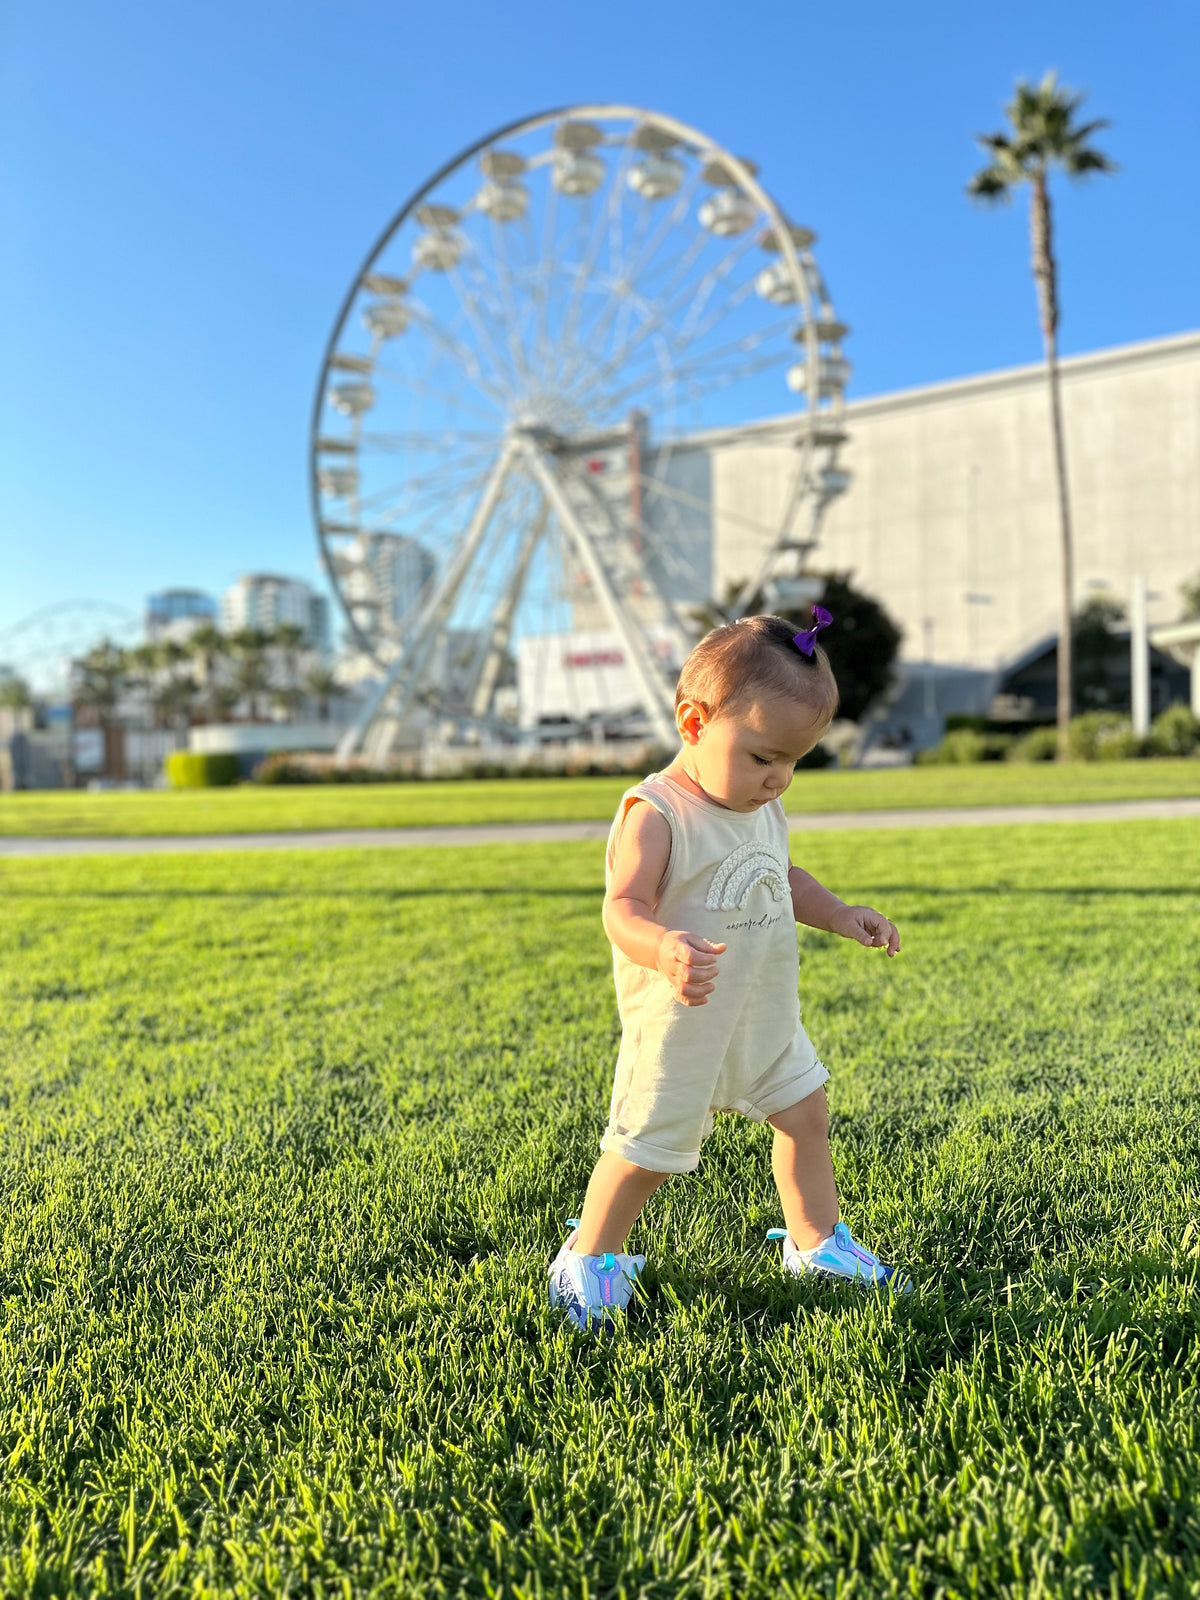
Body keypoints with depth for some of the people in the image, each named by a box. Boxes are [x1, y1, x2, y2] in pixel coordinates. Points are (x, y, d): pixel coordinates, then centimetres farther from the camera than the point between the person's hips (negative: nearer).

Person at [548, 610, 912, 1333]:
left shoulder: (764, 809, 4)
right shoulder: (657, 812, -22)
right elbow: (624, 907, -30)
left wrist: (839, 914, 7)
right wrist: (664, 948, -50)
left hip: (767, 1015, 8)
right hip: (680, 1021, -8)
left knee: (806, 1113, 18)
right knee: (650, 1147, 2)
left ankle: (816, 1243, 40)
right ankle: (589, 1259, 26)